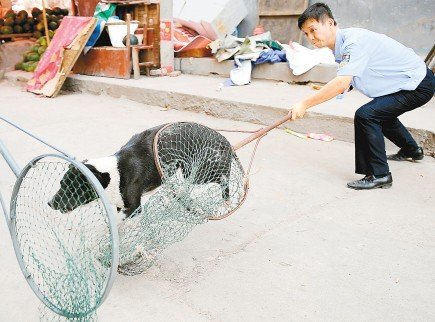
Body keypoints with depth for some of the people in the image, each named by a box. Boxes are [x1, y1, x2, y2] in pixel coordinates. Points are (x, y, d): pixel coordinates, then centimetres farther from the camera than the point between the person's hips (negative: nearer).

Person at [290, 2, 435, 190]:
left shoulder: (354, 40, -29)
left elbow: (341, 83, -39)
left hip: (419, 85, -10)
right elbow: (348, 84, 7)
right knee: (381, 114, 31)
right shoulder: (340, 47, 2)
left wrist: (304, 104, -39)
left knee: (365, 115, -23)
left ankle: (379, 175, -13)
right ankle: (411, 150, 56)